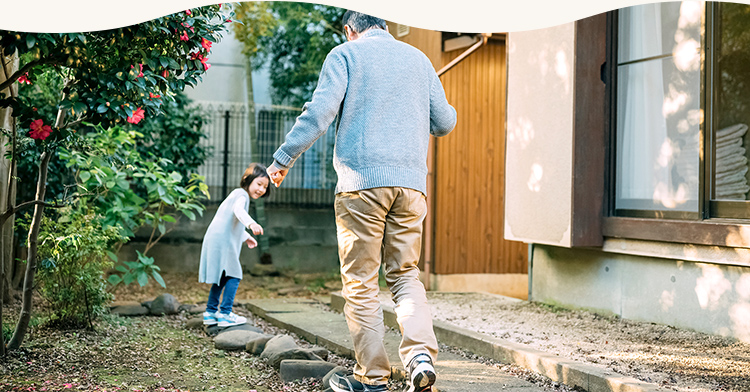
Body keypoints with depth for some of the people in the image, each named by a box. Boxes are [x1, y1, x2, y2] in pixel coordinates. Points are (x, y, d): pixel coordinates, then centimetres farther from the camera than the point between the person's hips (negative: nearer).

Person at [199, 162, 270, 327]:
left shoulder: (238, 195, 25)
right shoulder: (241, 194, -8)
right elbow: (238, 210, -33)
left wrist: (246, 237, 41)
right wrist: (251, 224, -49)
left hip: (216, 242, 11)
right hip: (222, 242, -11)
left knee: (221, 278, 18)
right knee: (233, 276, -9)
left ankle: (210, 312, 25)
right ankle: (225, 314, -9)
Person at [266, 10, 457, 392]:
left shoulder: (345, 54, 3)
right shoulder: (418, 58, 16)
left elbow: (318, 113, -7)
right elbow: (444, 122, 16)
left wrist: (283, 159, 2)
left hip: (362, 180, -4)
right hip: (410, 183, 4)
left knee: (361, 282, 4)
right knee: (405, 275, 13)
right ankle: (421, 354, -9)